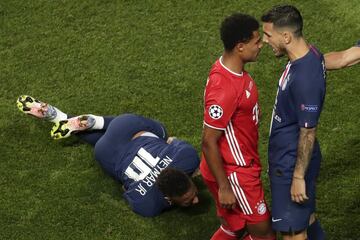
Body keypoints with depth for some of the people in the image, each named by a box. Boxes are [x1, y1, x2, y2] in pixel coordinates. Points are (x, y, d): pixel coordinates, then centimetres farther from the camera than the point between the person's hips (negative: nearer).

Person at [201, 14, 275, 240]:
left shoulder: (233, 68, -1)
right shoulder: (224, 89, -31)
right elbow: (209, 142, -25)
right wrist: (224, 187, -19)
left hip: (242, 164, 9)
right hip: (234, 174, -9)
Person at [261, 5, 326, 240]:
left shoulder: (304, 79, -32)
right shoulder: (311, 53, -3)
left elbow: (308, 133, -26)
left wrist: (298, 177, -18)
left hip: (293, 164, -9)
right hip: (289, 156, 9)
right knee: (306, 215, 25)